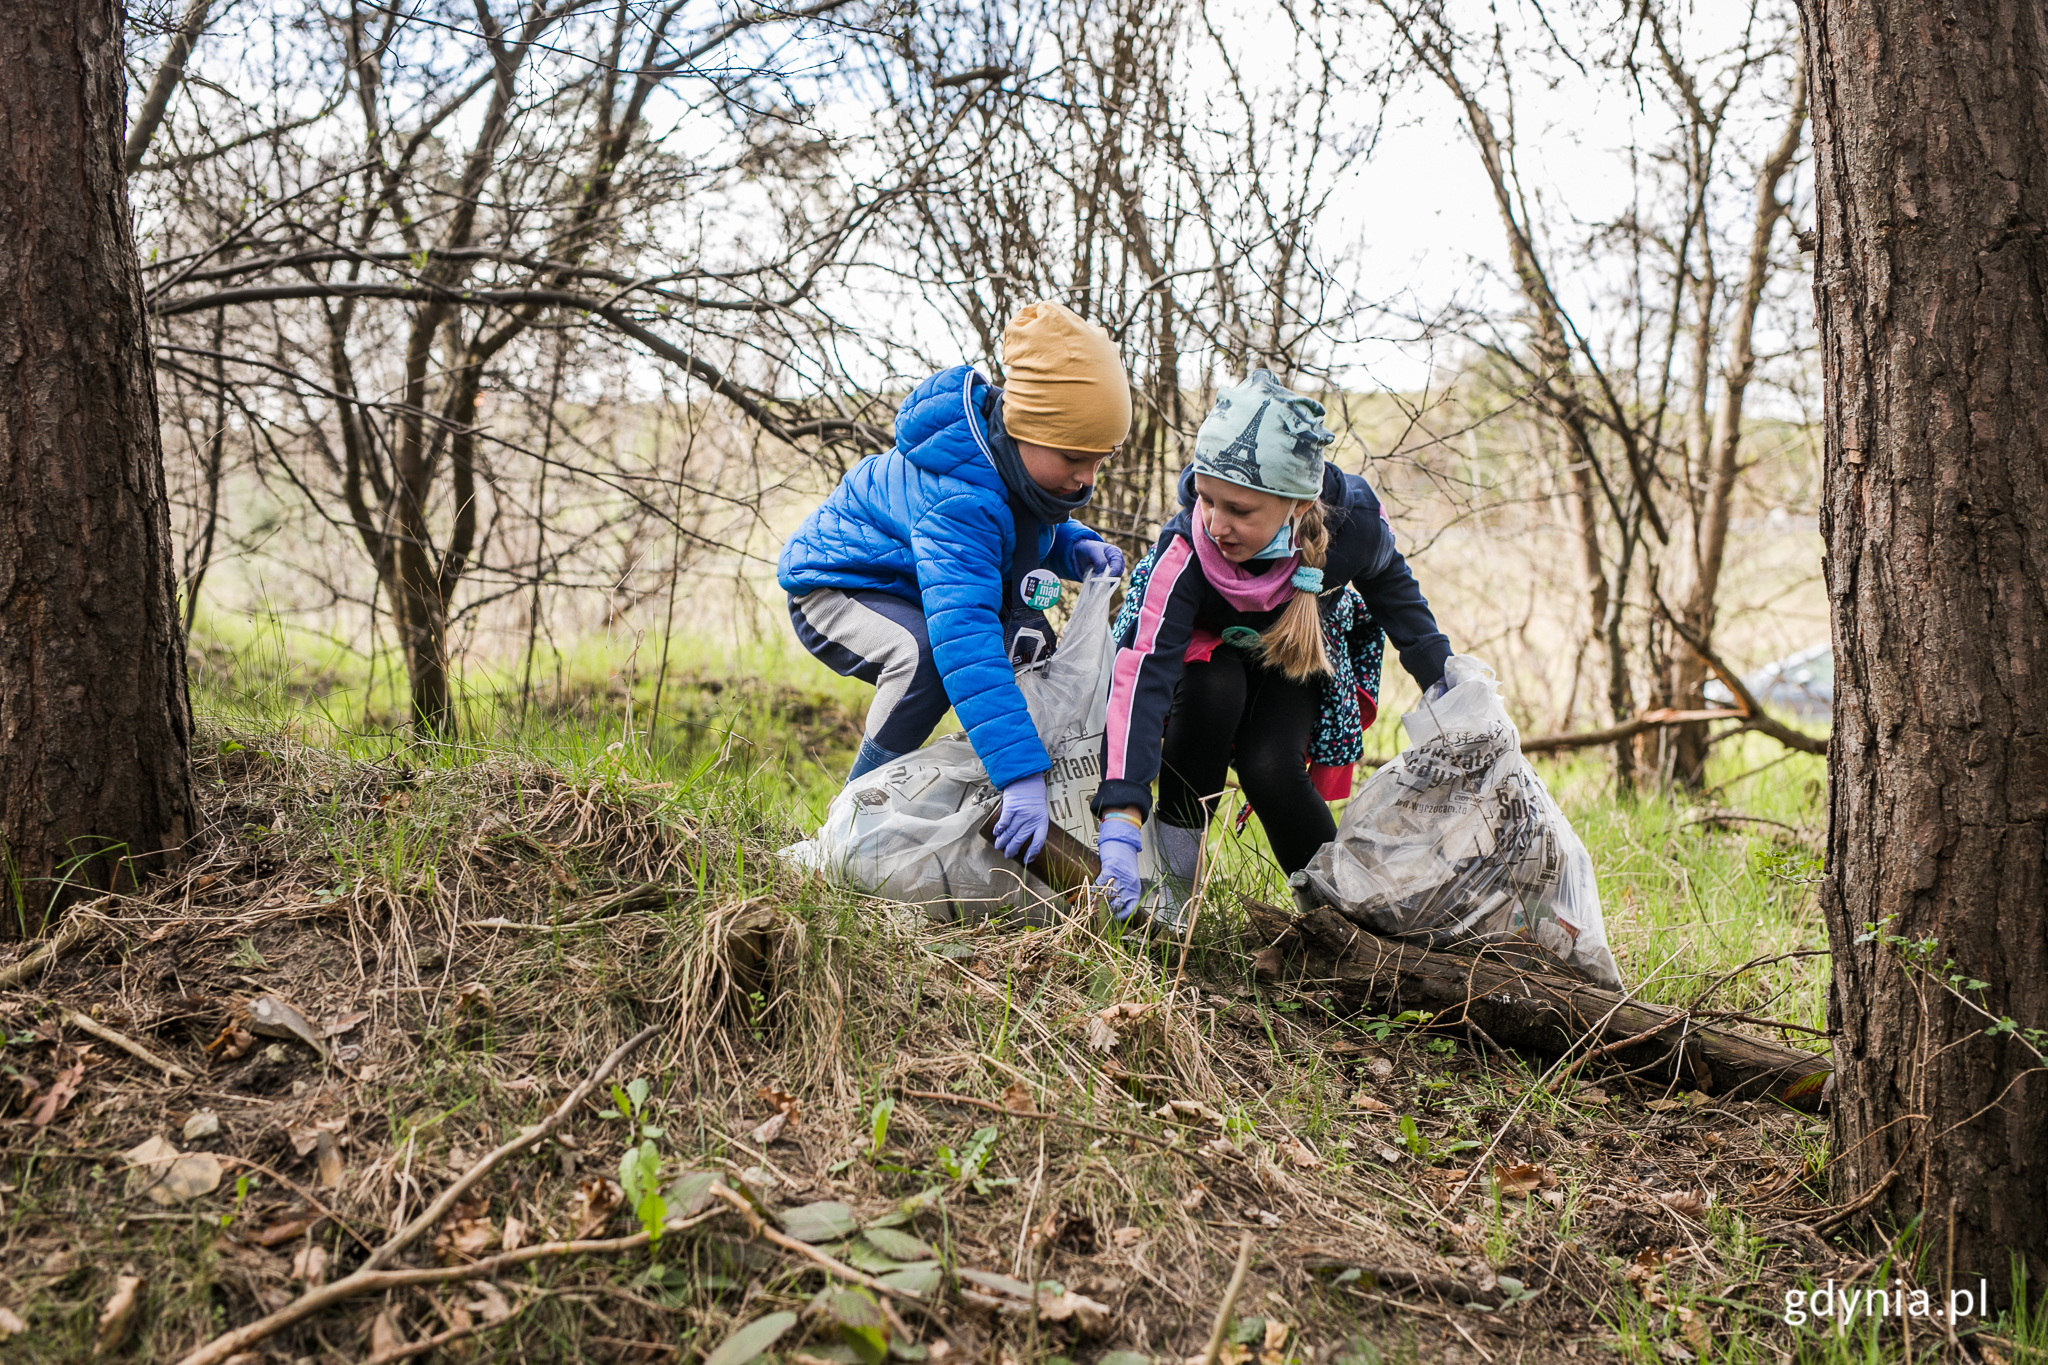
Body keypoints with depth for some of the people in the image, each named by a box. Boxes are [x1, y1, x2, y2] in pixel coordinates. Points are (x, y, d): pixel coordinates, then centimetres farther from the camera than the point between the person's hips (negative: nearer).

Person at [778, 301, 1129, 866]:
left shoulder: (1019, 461, -13)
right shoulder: (961, 503, -40)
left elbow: (1028, 529, 12)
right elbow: (964, 639, -50)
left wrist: (1075, 546, -13)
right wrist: (1021, 775, -57)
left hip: (907, 590, 9)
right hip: (834, 588, -9)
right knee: (929, 653, -37)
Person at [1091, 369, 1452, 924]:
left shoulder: (1354, 520, -32)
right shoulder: (1185, 555, -40)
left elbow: (1390, 586, -6)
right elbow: (1142, 676, -49)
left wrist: (1445, 680, -8)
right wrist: (1120, 823, -59)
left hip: (1303, 656, 1)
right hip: (1206, 645, -1)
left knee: (1269, 768, -25)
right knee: (1213, 691, -36)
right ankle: (1172, 874, -17)